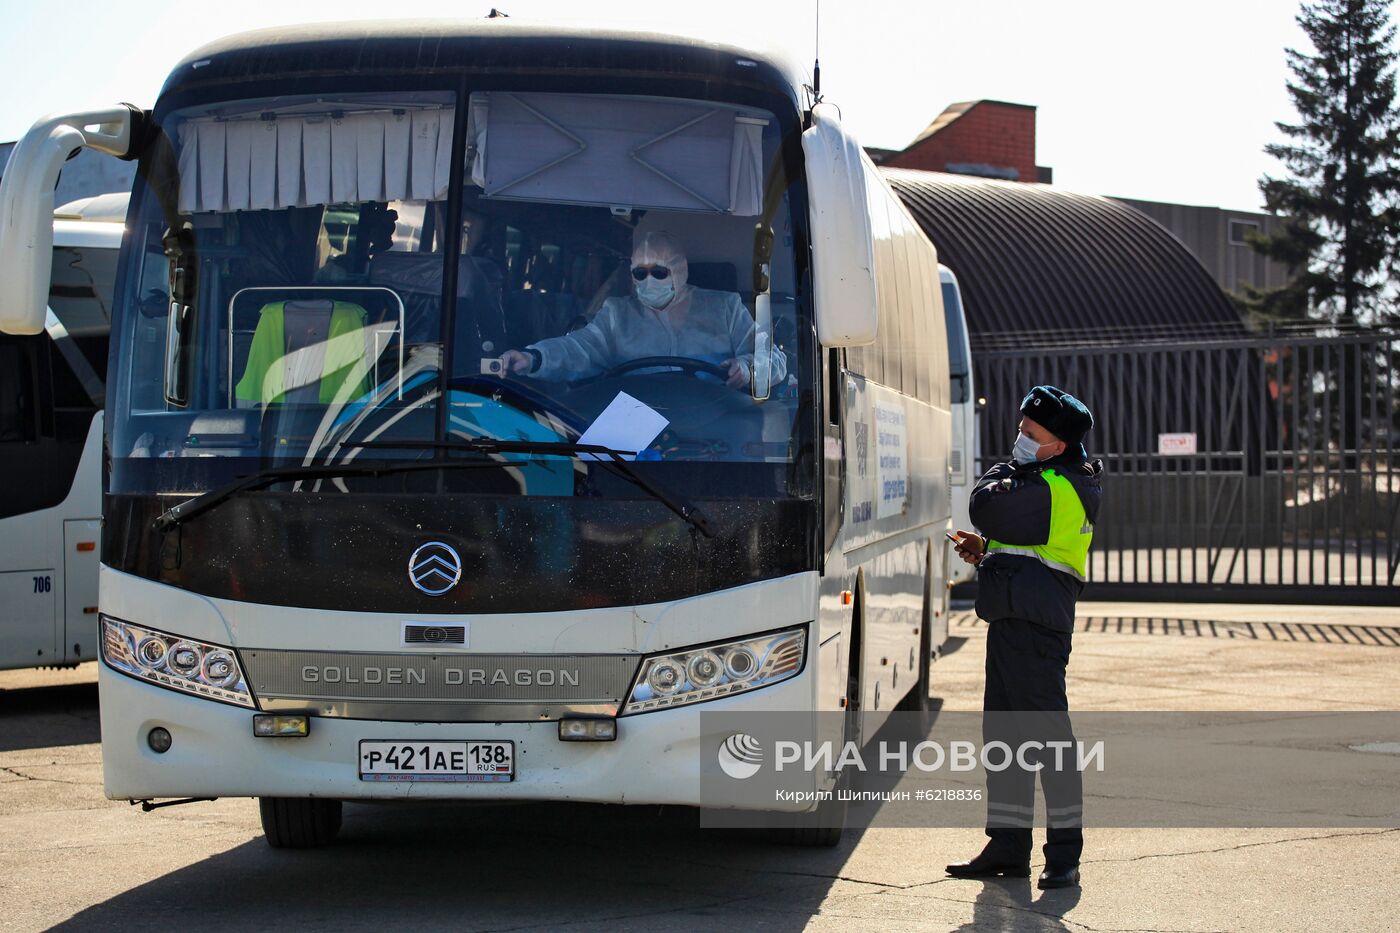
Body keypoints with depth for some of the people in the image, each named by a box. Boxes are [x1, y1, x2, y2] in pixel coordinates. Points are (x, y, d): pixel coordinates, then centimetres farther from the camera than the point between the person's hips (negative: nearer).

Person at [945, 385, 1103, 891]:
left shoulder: (1053, 489, -14)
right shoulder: (1047, 483, 19)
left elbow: (986, 507, -20)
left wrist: (1003, 471, 0)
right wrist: (986, 551, 9)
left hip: (1035, 626, -11)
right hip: (1013, 622, 11)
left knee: (1046, 732, -7)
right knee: (1003, 733, 13)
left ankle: (1064, 855, -2)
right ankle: (1007, 848, 19)